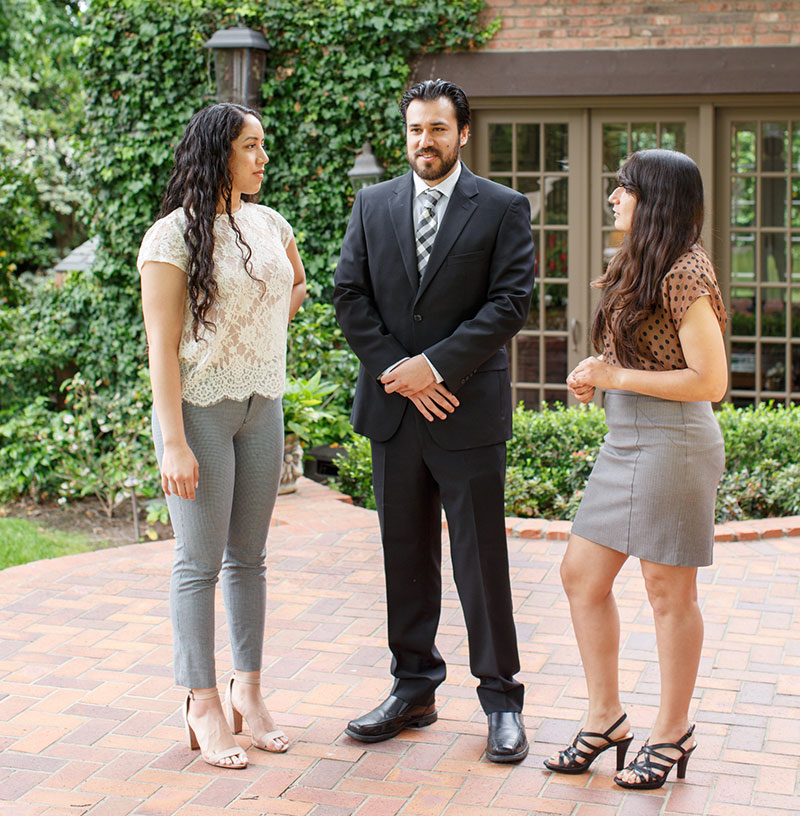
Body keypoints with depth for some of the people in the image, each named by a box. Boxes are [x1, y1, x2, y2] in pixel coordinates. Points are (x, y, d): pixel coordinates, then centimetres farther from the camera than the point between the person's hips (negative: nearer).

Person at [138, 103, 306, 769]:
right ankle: (204, 706, 10)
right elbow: (162, 345, -14)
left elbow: (297, 283, 30)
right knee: (200, 560, 0)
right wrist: (174, 443, -18)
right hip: (199, 406, -6)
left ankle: (249, 690, 22)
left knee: (249, 555, 12)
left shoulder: (270, 225, 8)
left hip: (262, 406, 6)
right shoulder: (174, 235, -10)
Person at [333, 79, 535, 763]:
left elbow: (511, 302, -8)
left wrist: (434, 365, -14)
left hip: (468, 407, -3)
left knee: (482, 559, 1)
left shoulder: (504, 209, 1)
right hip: (392, 407, 4)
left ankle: (501, 699, 13)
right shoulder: (372, 205, 10)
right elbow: (350, 295, 5)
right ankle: (414, 690, 22)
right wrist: (397, 372, -7)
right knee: (406, 555, 11)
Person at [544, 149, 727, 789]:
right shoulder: (637, 269, 15)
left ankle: (673, 732, 18)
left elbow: (711, 380, -18)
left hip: (672, 441, -10)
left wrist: (617, 377, -16)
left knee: (669, 592, 2)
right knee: (582, 576, 9)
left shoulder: (684, 274, -14)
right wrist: (597, 376, 4)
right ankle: (607, 718, 21)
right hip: (626, 441, 10)